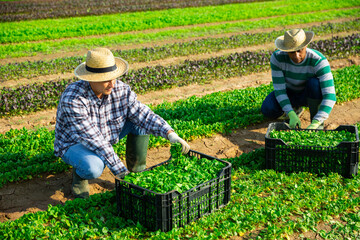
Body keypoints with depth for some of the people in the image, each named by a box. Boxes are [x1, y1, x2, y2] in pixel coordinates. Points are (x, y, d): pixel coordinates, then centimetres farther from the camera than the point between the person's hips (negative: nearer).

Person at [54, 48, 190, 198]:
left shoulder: (120, 89, -18)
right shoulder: (72, 99, -34)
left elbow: (144, 115, -17)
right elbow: (94, 140, -34)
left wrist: (171, 134, -34)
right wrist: (121, 172, -34)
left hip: (107, 136, 6)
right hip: (74, 144, -5)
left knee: (140, 120, -14)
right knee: (94, 167, -39)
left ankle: (137, 172, 0)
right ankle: (80, 172, -1)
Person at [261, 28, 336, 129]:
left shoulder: (319, 61, -35)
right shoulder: (277, 57, -28)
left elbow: (330, 96, -39)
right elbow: (279, 90, -27)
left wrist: (315, 123, -50)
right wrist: (291, 115, -40)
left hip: (311, 94, -2)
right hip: (290, 92, 2)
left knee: (315, 83, -37)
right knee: (267, 110, -26)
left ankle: (317, 121, -13)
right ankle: (295, 108, 7)